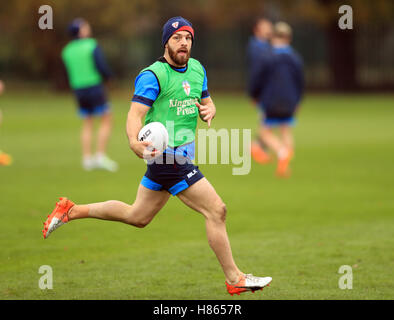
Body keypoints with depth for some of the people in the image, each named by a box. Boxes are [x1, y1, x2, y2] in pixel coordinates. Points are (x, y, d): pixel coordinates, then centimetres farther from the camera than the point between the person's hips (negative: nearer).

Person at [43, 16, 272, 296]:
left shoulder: (197, 69, 10)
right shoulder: (153, 75, -14)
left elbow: (207, 102, 23)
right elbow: (135, 115, -20)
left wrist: (209, 110, -3)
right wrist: (135, 142, -41)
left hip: (182, 155, 9)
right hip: (168, 156, -9)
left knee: (137, 216, 20)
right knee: (216, 210, -10)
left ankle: (72, 210, 30)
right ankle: (234, 279, 0)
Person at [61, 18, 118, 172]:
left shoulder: (67, 51, 6)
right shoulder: (92, 45, -10)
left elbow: (70, 73, 11)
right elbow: (102, 68, -15)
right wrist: (108, 76, 6)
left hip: (79, 90, 5)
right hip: (95, 87, -5)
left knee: (87, 125, 14)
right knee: (106, 121, 3)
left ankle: (87, 159, 7)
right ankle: (101, 156, -6)